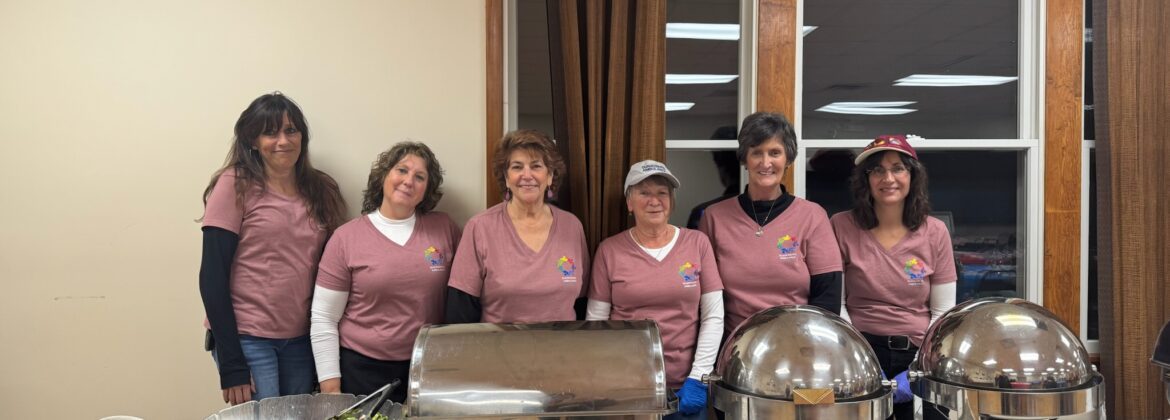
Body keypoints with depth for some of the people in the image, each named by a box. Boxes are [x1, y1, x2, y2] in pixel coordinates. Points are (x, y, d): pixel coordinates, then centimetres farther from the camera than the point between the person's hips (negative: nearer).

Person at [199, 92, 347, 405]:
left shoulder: (322, 190, 5)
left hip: (302, 340, 5)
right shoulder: (236, 186, -8)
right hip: (247, 339, -5)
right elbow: (212, 277, -11)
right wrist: (231, 365, -15)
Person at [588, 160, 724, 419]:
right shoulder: (609, 250, -1)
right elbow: (596, 322, 0)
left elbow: (713, 316, -2)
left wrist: (698, 377, -7)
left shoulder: (697, 243, 0)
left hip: (685, 386, 0)